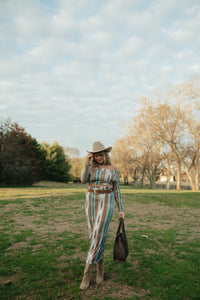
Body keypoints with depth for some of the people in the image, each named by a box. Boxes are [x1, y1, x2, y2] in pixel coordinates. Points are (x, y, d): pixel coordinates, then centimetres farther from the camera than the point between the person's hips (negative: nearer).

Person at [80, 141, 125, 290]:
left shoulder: (113, 169, 3)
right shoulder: (91, 167, 9)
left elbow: (117, 190, 5)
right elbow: (84, 180, -11)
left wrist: (121, 209, 2)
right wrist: (87, 161, -12)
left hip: (106, 203, -3)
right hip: (91, 203, 4)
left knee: (98, 236, -11)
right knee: (95, 237, 7)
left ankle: (87, 274, -4)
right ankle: (100, 268, 24)